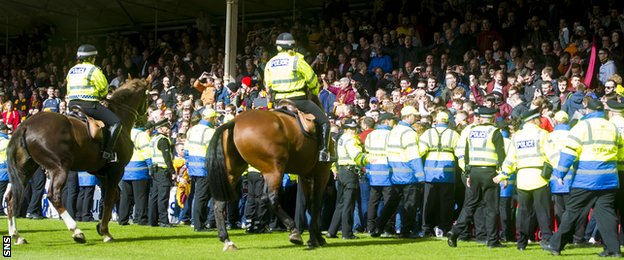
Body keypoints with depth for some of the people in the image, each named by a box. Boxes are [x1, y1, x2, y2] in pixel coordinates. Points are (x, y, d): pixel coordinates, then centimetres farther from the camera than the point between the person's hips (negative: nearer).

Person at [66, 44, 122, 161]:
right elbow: (104, 90, -1)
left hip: (72, 103, 8)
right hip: (89, 104, -8)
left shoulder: (71, 70, 18)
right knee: (116, 122, -8)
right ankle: (107, 152, -18)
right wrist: (101, 96, 20)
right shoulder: (94, 70, -4)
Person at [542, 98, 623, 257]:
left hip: (586, 180, -4)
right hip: (609, 179, 4)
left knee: (572, 212, 2)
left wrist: (560, 173, -6)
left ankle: (556, 245, 7)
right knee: (605, 211, 7)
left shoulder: (582, 126, -5)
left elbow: (568, 153, -11)